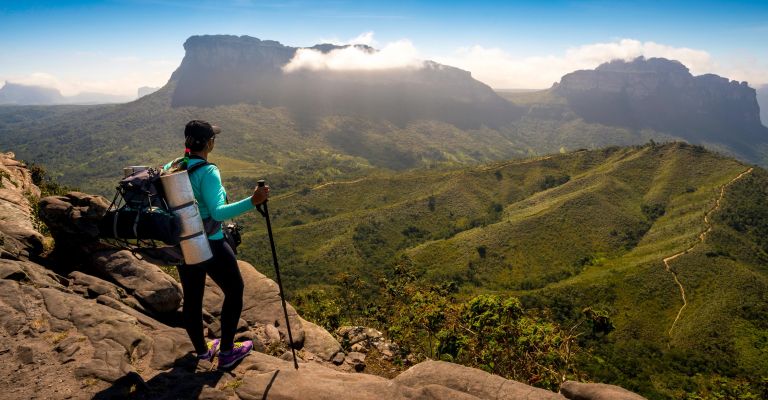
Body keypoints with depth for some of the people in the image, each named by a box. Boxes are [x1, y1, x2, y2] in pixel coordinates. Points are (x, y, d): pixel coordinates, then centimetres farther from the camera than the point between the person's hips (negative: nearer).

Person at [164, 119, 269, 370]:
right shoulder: (207, 172, -21)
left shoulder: (172, 167, 1)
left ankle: (202, 351, 35)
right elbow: (218, 212, -31)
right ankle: (226, 352, 20)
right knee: (234, 291, 12)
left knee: (192, 297, 17)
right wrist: (252, 201, -37)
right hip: (210, 246, -7)